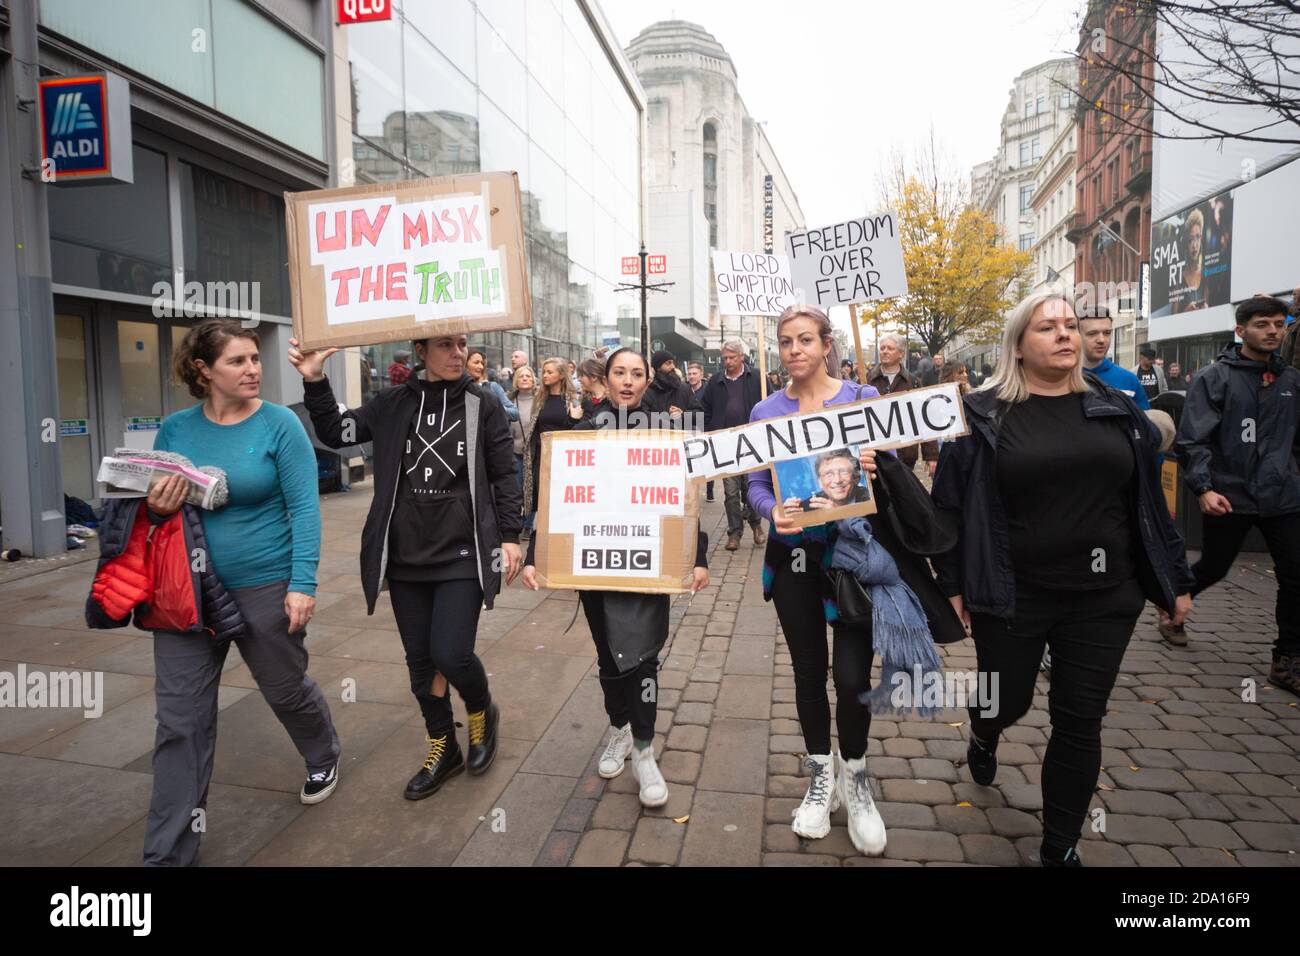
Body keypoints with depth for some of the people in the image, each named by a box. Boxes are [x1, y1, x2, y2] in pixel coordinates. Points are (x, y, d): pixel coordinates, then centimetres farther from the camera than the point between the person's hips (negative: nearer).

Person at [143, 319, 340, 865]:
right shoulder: (174, 429, 1)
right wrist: (156, 508, -12)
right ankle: (167, 852, 19)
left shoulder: (280, 424, -10)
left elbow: (304, 507, -13)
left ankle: (324, 757, 48)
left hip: (266, 585, -3)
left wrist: (302, 583, -19)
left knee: (286, 688, 15)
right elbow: (154, 507, 12)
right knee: (180, 718, 4)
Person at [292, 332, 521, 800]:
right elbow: (336, 432, 6)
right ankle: (443, 749, 31)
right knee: (420, 659, 11)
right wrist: (314, 381, -8)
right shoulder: (393, 404, 4)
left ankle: (483, 713, 25)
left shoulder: (483, 403, -2)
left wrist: (510, 537, -3)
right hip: (406, 555, 3)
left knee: (451, 654, -9)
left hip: (462, 554, -3)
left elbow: (504, 476, 1)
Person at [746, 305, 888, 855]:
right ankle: (821, 777, 32)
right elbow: (755, 484, 1)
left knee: (853, 674, -5)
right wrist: (773, 510, -21)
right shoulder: (765, 412, 2)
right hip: (793, 556, 2)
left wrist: (875, 467, -24)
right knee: (808, 670, 12)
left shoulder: (863, 398, -3)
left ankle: (855, 779, 23)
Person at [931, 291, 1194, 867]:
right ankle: (983, 739, 52)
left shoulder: (1117, 410, 5)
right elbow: (949, 503, -4)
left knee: (1080, 722, 8)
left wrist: (1175, 578, 11)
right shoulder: (983, 415, -5)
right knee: (1008, 703, 13)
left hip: (1103, 598, 3)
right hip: (1012, 597, -2)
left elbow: (1149, 501, 10)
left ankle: (1060, 849, 26)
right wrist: (952, 583, -7)